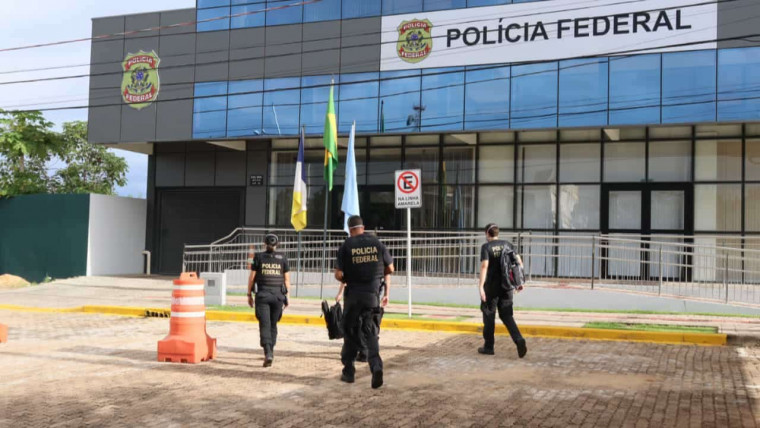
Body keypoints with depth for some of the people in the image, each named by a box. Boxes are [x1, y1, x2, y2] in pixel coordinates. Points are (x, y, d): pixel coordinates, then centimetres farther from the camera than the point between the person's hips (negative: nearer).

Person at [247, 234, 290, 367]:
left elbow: (252, 277, 2)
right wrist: (287, 296, 10)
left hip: (262, 294, -2)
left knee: (264, 324, -5)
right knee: (273, 324, 16)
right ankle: (270, 352, 25)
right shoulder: (282, 258, 4)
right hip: (278, 295, 2)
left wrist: (249, 294, 10)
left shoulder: (259, 257, 1)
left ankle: (268, 353, -22)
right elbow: (287, 279, 3)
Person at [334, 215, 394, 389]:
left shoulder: (346, 246, -4)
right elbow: (390, 268, 7)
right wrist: (387, 291, 23)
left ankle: (348, 371, 19)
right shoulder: (376, 243, 3)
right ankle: (376, 367, -17)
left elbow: (338, 274, -8)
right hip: (373, 295, 1)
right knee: (371, 333, 4)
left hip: (353, 295, -1)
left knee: (350, 333, 12)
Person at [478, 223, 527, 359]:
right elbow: (519, 262, 5)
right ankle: (519, 340, -10)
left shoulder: (486, 247, -6)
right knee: (506, 315, 10)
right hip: (507, 286, 4)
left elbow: (484, 266, -18)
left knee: (489, 316, 9)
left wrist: (481, 286, -21)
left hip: (491, 286, -4)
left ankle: (488, 346, 15)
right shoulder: (507, 245, 8)